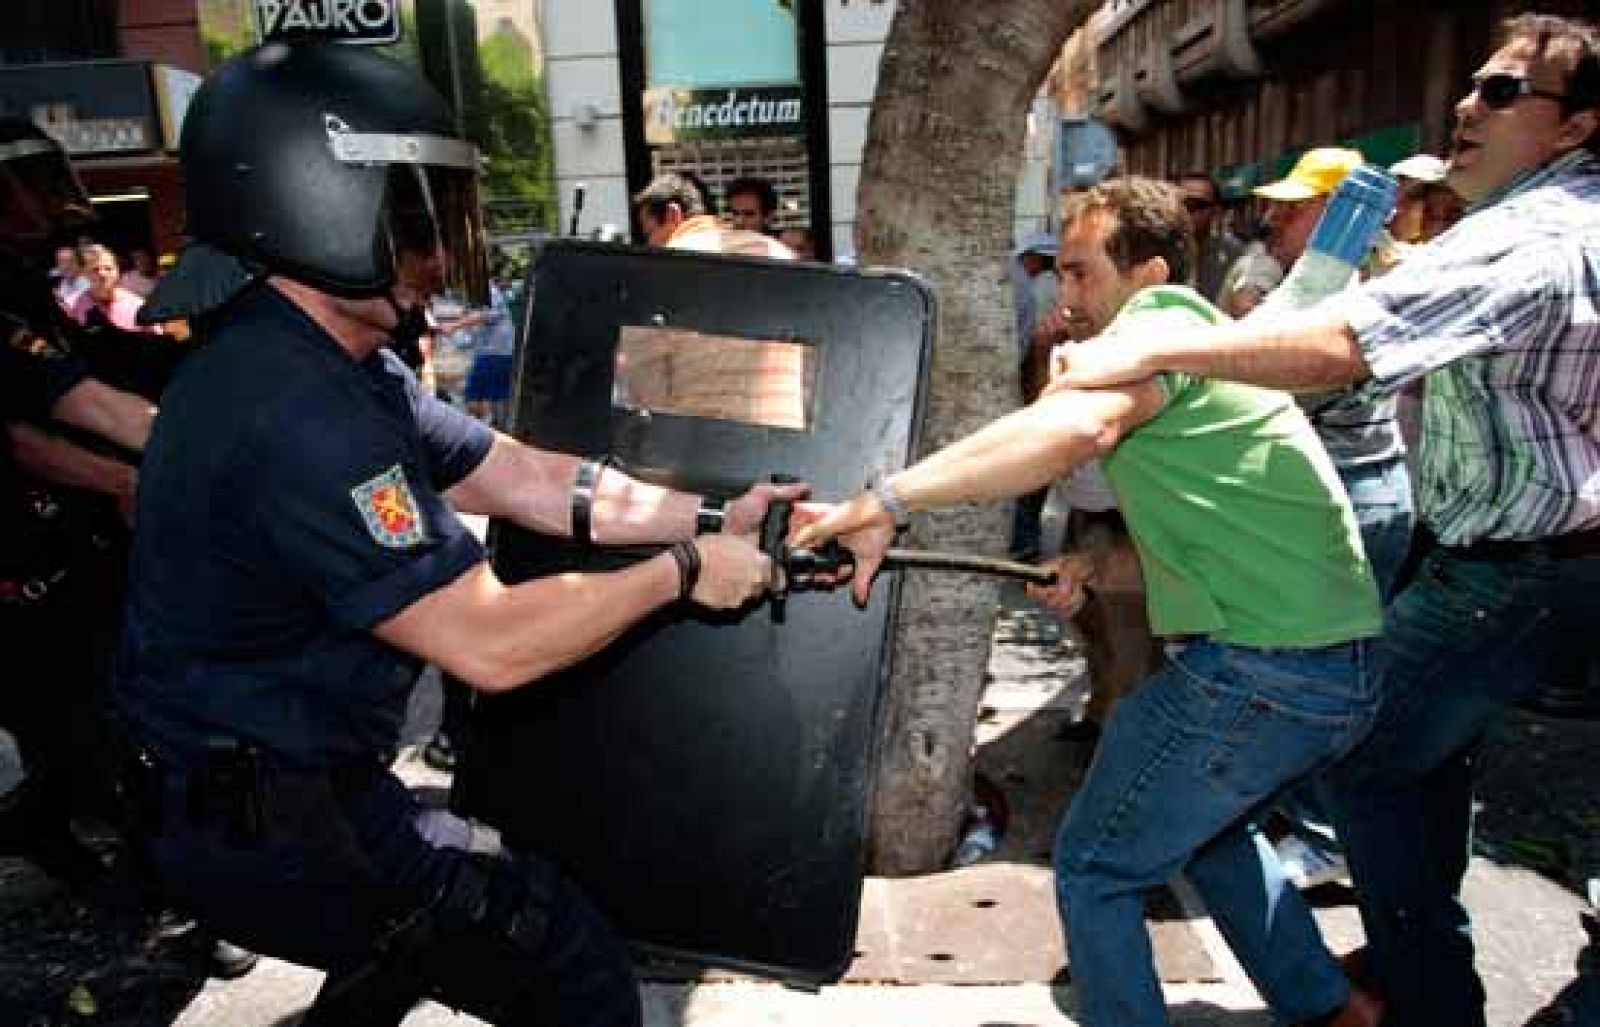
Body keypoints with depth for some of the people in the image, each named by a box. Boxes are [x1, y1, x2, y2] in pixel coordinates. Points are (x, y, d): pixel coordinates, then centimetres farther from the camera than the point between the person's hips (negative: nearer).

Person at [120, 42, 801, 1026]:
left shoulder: (333, 364, 4)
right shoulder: (294, 416, -29)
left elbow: (528, 479, 3)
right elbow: (492, 643, -29)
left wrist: (712, 517, -3)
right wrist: (682, 570, -17)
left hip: (274, 784, 10)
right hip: (277, 827, -10)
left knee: (488, 897, 32)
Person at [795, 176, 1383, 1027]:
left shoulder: (1164, 318, -10)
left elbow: (1076, 426, -34)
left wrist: (887, 502, -36)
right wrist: (1098, 570, 10)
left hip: (1262, 667, -10)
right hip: (1338, 669, 10)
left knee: (1095, 868, 5)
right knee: (1202, 825, 32)